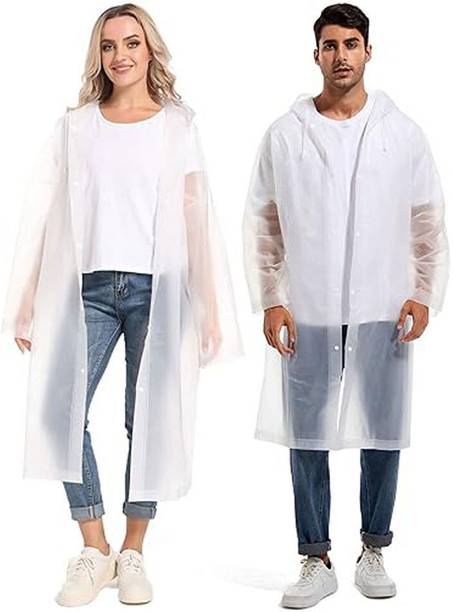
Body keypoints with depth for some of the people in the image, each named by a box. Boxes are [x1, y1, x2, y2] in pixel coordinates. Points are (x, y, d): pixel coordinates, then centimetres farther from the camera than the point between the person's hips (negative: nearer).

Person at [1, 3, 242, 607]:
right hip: (89, 288, 1)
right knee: (61, 410, -11)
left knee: (149, 420, 0)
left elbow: (199, 217, 5)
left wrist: (211, 307, 0)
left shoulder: (178, 125, 8)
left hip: (156, 288, -1)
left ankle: (132, 553, 13)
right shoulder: (74, 126, 11)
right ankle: (94, 551, 2)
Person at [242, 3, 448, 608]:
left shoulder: (403, 133, 4)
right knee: (307, 440, 3)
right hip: (307, 314, 0)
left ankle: (373, 552, 22)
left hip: (382, 312, 1)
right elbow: (261, 225, 6)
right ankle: (316, 561, 15)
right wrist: (269, 301, -1)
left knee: (383, 436, 6)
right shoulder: (284, 135, 3)